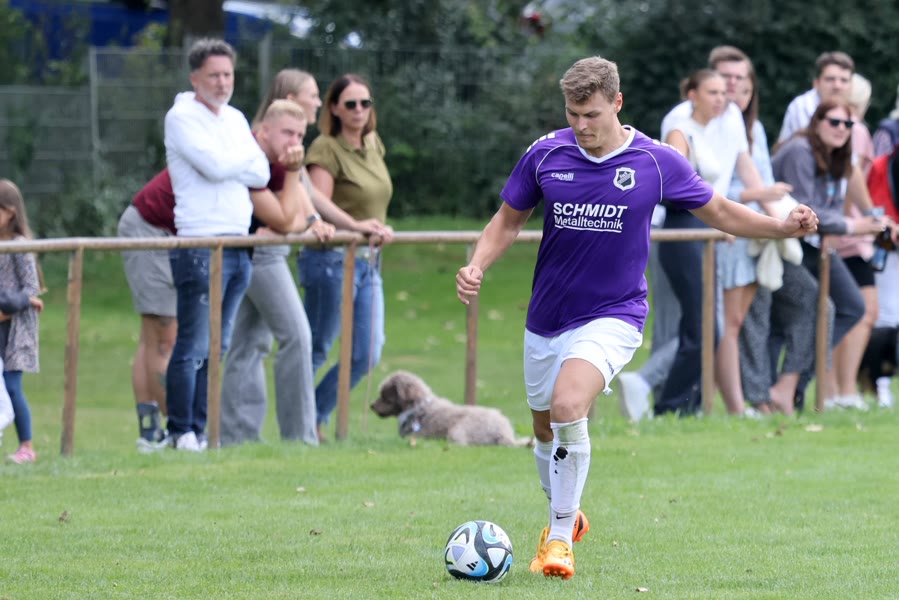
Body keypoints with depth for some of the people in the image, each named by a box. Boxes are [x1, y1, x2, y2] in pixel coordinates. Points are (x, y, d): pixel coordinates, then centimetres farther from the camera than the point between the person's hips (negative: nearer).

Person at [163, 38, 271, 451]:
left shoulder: (235, 119, 17)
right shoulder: (182, 118, -5)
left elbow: (261, 174, 7)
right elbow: (215, 165, -17)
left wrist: (230, 164, -9)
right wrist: (248, 156, 1)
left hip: (238, 243, 7)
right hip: (200, 244, -7)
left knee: (218, 348, 8)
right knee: (193, 347, -8)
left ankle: (200, 430, 12)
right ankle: (181, 432, -2)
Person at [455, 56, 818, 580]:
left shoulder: (657, 162, -9)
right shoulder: (545, 154, -5)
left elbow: (720, 211, 3)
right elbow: (509, 221, 8)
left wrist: (782, 227, -12)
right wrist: (477, 267, -9)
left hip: (612, 316, -4)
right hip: (547, 317, 4)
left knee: (568, 407, -27)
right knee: (546, 431, 16)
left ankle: (561, 536, -13)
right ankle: (563, 515, 46)